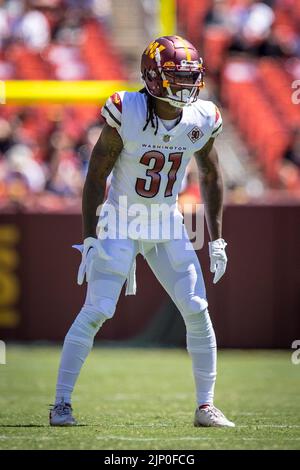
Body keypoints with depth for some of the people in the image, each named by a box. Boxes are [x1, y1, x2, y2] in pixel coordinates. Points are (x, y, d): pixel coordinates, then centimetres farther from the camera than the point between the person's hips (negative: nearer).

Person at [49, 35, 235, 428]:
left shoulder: (202, 120, -7)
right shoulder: (126, 114, -20)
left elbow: (211, 178, 8)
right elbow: (96, 177, -12)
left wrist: (216, 240, 7)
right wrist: (90, 240, -14)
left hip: (168, 226, 4)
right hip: (120, 223, -4)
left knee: (198, 311, -2)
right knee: (96, 311, -12)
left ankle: (206, 406, 9)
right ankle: (61, 404, -2)